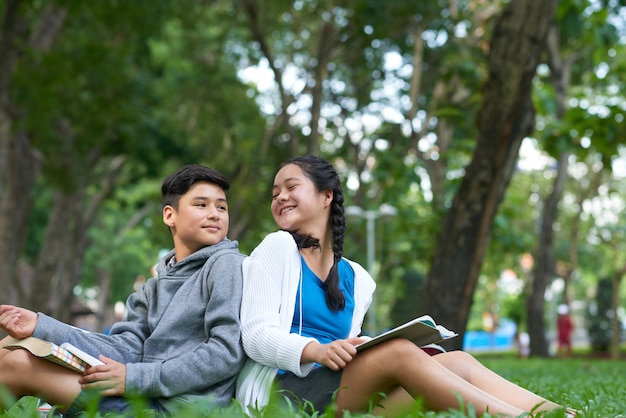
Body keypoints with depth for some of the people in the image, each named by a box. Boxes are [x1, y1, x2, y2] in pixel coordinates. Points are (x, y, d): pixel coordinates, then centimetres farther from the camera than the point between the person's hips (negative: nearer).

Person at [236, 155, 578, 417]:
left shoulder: (354, 278, 21)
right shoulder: (277, 248, 6)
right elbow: (255, 336, -5)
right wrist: (316, 350, -24)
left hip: (338, 385, 5)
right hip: (281, 390, -5)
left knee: (457, 362, -16)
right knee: (399, 351, -30)